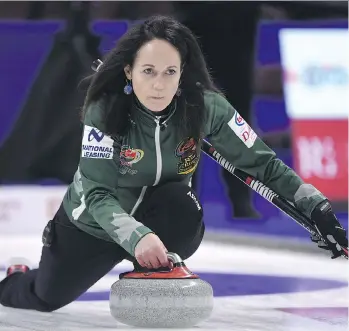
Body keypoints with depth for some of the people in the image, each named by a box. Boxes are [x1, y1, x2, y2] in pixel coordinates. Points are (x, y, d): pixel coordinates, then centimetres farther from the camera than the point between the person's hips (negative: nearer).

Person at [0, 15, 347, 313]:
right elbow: (98, 195, -34)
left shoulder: (206, 108, -25)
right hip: (93, 222, 0)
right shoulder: (104, 112, -30)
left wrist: (317, 206, -24)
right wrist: (135, 236, -53)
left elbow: (261, 162, -16)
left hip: (157, 217, 1)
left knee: (181, 204, -32)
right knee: (46, 298, 9)